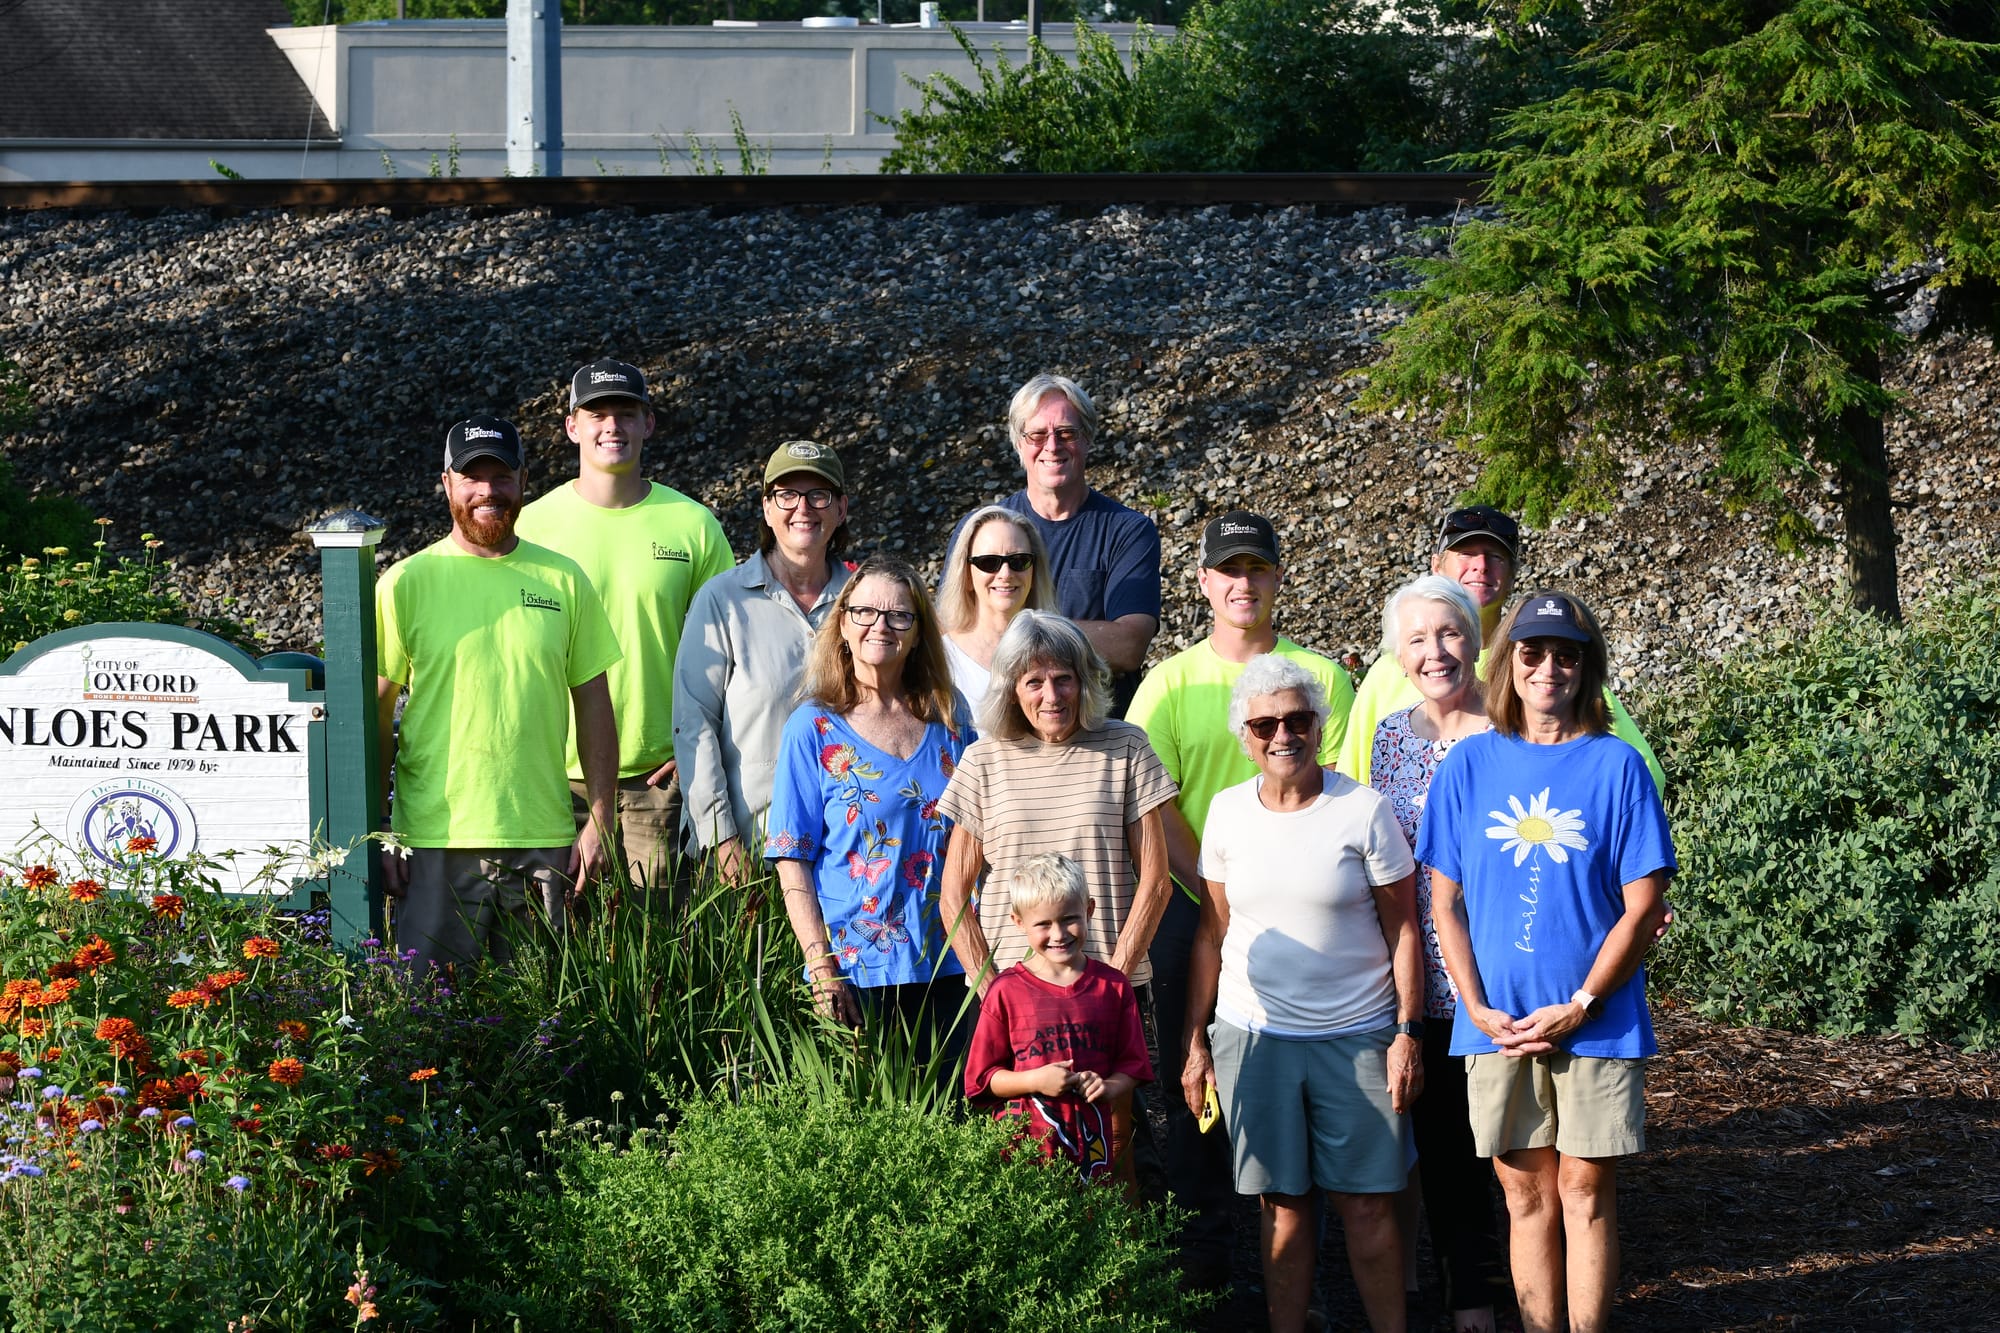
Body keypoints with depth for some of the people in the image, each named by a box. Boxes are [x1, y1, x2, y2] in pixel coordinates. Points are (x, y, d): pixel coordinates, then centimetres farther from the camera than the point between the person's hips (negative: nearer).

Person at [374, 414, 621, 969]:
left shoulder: (563, 580, 7)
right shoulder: (406, 584, 1)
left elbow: (593, 702, 11)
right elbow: (376, 713, 2)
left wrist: (601, 818, 4)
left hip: (543, 838, 2)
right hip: (437, 839, -2)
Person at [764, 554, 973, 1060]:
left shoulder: (947, 725, 9)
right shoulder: (814, 729, -1)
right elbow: (792, 863, -4)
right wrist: (822, 970, -12)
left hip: (944, 968, 3)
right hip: (854, 973, -3)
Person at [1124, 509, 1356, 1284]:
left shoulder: (1322, 677, 6)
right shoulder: (1170, 683, 6)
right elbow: (1152, 805, 0)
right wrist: (1218, 894, -10)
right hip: (1193, 909, 0)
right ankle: (1200, 1247, 10)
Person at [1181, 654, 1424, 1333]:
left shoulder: (1363, 811, -4)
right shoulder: (1228, 811, 5)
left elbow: (1402, 928, 0)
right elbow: (1212, 933, 11)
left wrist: (1408, 1032, -6)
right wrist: (1196, 1041, 8)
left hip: (1356, 1036, -2)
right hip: (1254, 1035, 2)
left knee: (1368, 1202, -1)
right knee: (1282, 1202, 5)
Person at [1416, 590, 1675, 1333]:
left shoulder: (1615, 765, -2)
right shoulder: (1469, 764, 4)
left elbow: (1643, 907, -4)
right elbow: (1445, 902, 5)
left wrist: (1578, 1007, -10)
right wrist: (1479, 1008, -6)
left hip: (1597, 1021, -2)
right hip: (1499, 1025, 2)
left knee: (1586, 1192, 1)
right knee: (1527, 1195, 7)